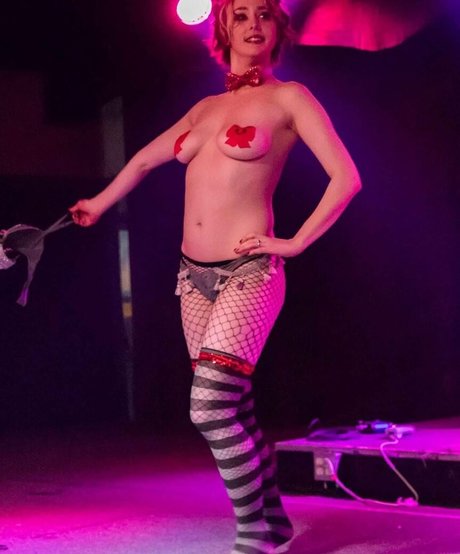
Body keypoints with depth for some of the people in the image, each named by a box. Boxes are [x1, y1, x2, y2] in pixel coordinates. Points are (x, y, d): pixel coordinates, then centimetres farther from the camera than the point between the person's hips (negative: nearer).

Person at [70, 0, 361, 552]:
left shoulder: (288, 98, -2)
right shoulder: (206, 107, 15)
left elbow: (346, 178, -8)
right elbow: (145, 160, 29)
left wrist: (295, 243, -8)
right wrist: (98, 204, 38)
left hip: (248, 274, -6)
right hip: (194, 277, 6)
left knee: (211, 409, -17)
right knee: (234, 411, 8)